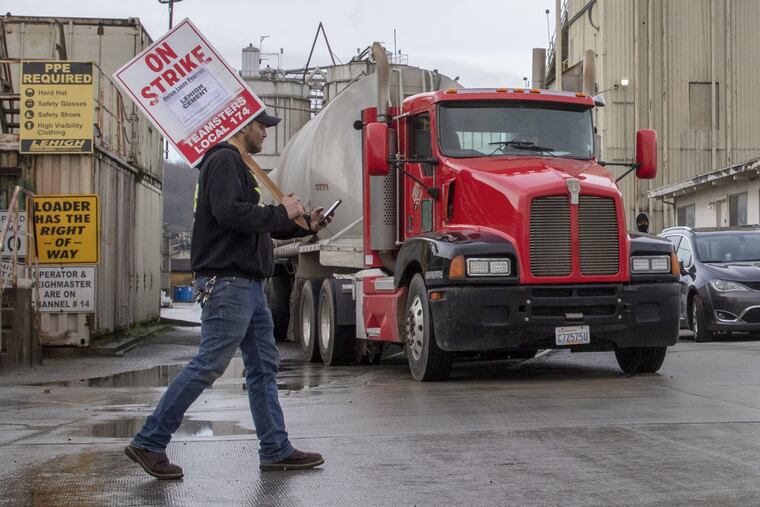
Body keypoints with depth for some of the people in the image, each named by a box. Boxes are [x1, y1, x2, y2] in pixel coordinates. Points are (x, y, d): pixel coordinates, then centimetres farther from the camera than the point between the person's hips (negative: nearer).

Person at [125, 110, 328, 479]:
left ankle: (276, 450, 16)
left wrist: (305, 225, 18)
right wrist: (281, 212, -13)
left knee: (264, 367, 11)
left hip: (248, 283, 11)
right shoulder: (224, 161, -9)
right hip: (228, 280, -11)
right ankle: (148, 443, -4)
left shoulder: (238, 166, 24)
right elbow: (230, 213, -24)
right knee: (208, 364, -11)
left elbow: (256, 226, 27)